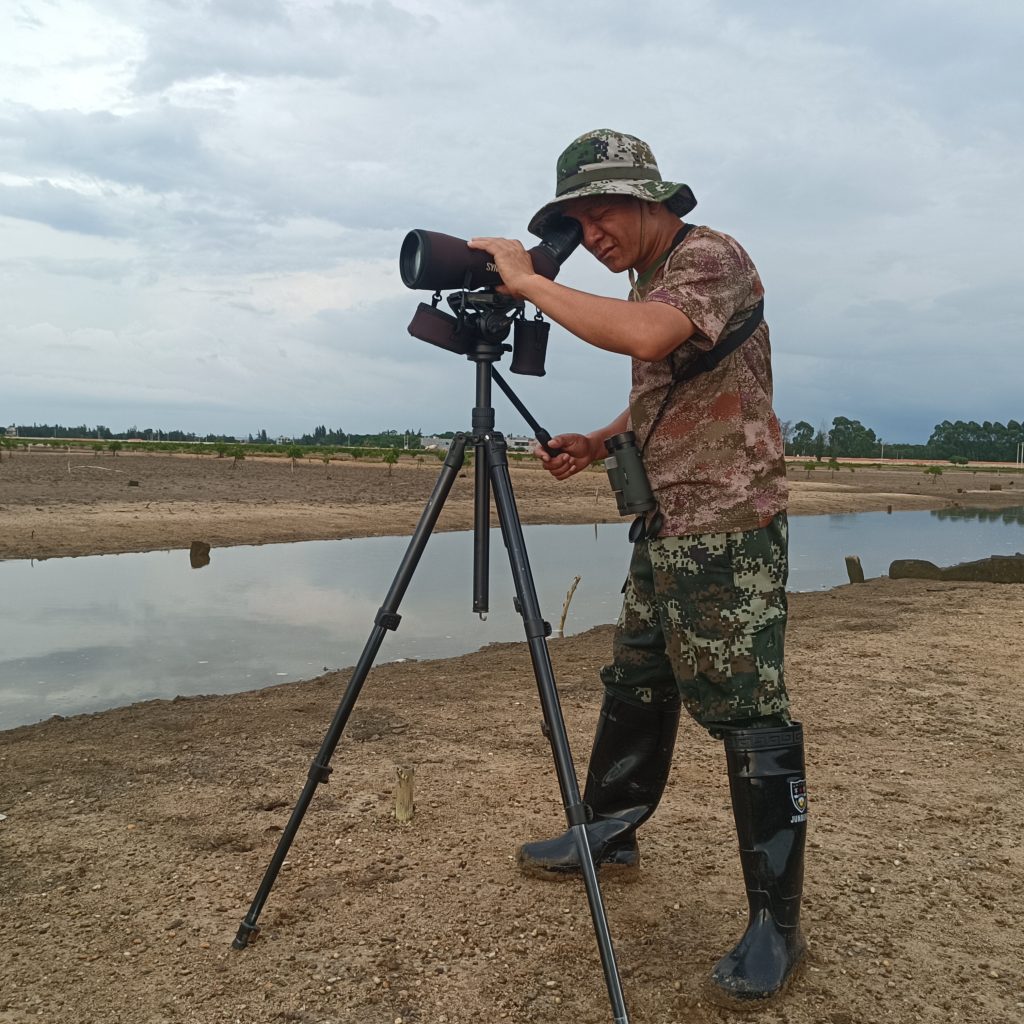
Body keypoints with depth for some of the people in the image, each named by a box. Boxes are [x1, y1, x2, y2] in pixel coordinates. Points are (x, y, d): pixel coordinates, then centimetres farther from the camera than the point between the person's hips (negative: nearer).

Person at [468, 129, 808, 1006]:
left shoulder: (712, 260, -12)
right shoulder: (647, 280, 16)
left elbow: (644, 338, -33)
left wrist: (528, 281, -22)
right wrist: (598, 444, 8)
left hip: (728, 528, -9)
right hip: (664, 528, 10)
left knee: (749, 714, -7)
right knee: (634, 689, 17)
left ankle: (776, 925, 4)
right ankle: (610, 835, 34)